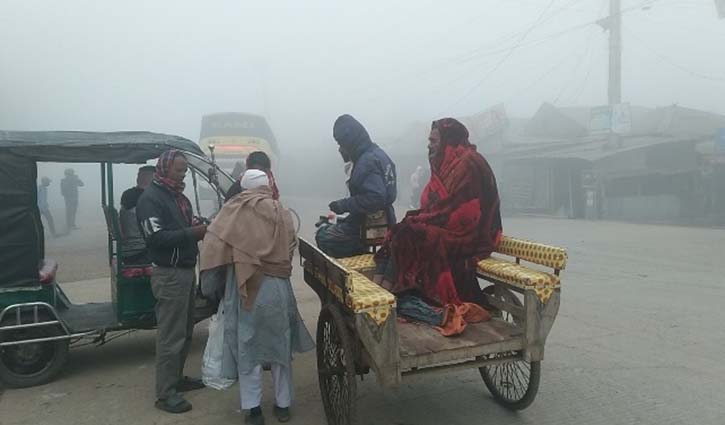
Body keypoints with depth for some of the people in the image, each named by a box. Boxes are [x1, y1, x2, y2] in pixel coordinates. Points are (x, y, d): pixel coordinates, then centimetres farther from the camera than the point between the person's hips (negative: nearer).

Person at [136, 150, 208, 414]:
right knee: (171, 336, -4)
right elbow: (157, 237, -22)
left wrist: (200, 230, 1)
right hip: (169, 274, -9)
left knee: (185, 331, 17)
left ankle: (176, 378, 30)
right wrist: (193, 232, -23)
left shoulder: (179, 197, 15)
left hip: (187, 270, 9)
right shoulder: (150, 198, -13)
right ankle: (165, 393, 6)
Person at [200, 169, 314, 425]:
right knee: (279, 345, 15)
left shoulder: (233, 211, -1)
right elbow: (290, 248, 2)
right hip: (278, 286, 2)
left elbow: (213, 245, -7)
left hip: (245, 287, -2)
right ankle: (283, 404, 25)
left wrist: (212, 283, 4)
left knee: (247, 348, 10)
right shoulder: (281, 213, 3)